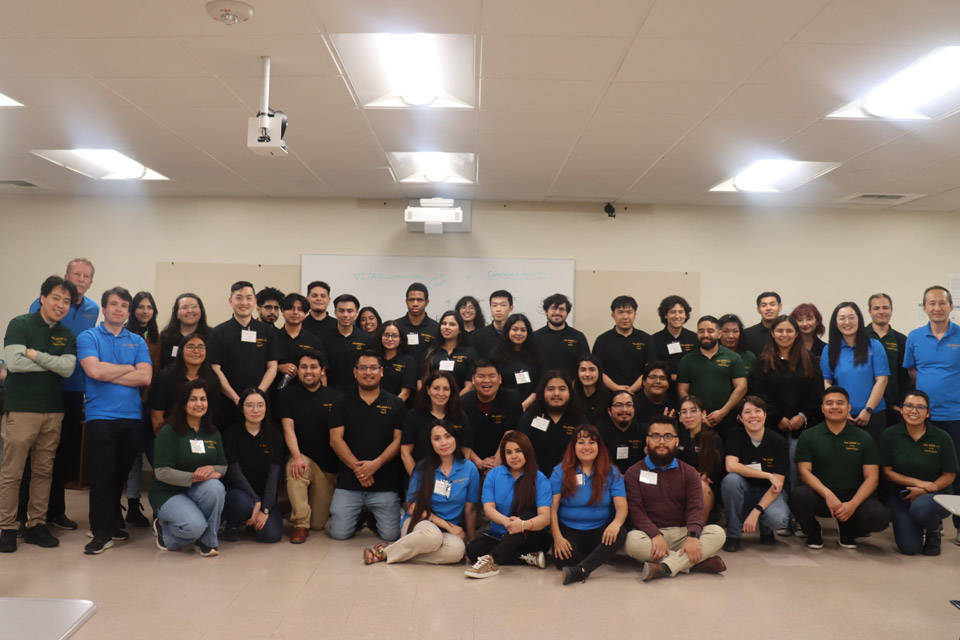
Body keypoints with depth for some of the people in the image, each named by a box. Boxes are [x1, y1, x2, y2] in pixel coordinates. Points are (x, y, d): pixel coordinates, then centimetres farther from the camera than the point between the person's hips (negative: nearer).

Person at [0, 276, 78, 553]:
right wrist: (54, 363, -8)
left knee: (44, 471, 9)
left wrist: (35, 354, -12)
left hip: (53, 412, 5)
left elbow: (68, 368, -5)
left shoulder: (67, 336, 10)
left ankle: (36, 524, 17)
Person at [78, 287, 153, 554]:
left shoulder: (137, 342, 12)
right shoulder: (88, 337, 4)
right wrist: (128, 368, -2)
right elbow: (94, 370, -14)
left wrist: (108, 374, -7)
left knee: (122, 473, 10)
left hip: (132, 416, 3)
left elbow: (145, 377, -3)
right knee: (102, 474, -3)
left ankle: (112, 523, 26)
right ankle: (102, 531, 7)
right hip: (100, 416, -3)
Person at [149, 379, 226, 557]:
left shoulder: (213, 433, 7)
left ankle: (207, 541, -10)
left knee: (215, 487, -32)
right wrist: (195, 477, -24)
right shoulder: (169, 432, -9)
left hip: (198, 491, 5)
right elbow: (162, 472, -16)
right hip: (168, 493, -4)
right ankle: (164, 529, 6)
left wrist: (211, 469, -20)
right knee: (195, 526, -31)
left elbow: (223, 467, 5)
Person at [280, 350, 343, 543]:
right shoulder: (289, 394, -1)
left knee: (318, 523, -2)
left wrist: (342, 469, -5)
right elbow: (288, 427, -11)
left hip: (328, 464, 1)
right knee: (294, 469, -38)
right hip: (303, 457, -1)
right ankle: (301, 524, -20)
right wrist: (297, 457, -27)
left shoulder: (336, 397, 0)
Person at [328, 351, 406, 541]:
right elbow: (335, 439, -1)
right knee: (339, 533, -3)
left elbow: (399, 440, 0)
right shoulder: (343, 402, 6)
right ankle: (360, 515, 28)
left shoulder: (396, 404, 5)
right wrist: (357, 467, -12)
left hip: (385, 482, 0)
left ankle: (374, 517, 28)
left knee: (391, 534, -6)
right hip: (348, 482, 1)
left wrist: (376, 464, -15)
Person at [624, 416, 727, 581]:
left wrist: (692, 536, -23)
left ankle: (665, 567, -34)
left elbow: (695, 507, -2)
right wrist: (655, 535, -26)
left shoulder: (688, 473, 12)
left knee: (717, 533, -23)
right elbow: (635, 510, -8)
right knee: (632, 540, -35)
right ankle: (696, 563, -27)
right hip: (651, 533, -2)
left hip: (682, 533, 3)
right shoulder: (634, 473, 5)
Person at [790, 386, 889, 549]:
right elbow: (804, 472, -4)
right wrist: (828, 495, -21)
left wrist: (853, 504, -16)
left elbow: (872, 477, 0)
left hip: (853, 496, 1)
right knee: (798, 496, -34)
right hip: (819, 496, -1)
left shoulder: (863, 438, 6)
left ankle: (848, 531, 9)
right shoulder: (808, 436, 4)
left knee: (880, 518, -28)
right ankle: (813, 532, 1)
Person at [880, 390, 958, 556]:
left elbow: (949, 475, -3)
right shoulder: (890, 435, -3)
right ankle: (919, 528, 25)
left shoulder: (941, 437, -6)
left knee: (920, 507, -38)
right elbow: (887, 472, -2)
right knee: (908, 547, -13)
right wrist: (917, 482, -15)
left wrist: (924, 490, -17)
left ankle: (934, 529, 0)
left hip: (936, 494, -1)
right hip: (902, 496, 2)